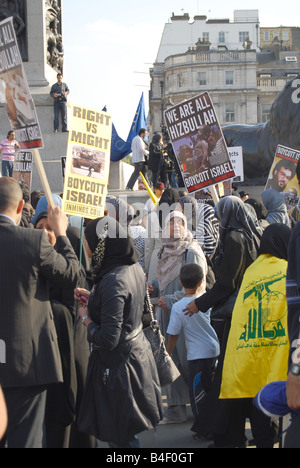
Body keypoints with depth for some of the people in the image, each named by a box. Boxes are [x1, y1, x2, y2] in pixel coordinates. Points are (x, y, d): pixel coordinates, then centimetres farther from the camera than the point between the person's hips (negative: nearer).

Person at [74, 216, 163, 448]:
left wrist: (86, 318, -9)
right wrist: (93, 297, 12)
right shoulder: (134, 268, 1)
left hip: (118, 365, -9)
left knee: (120, 439, 3)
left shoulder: (113, 281, -26)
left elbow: (108, 339, -26)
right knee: (127, 436, 20)